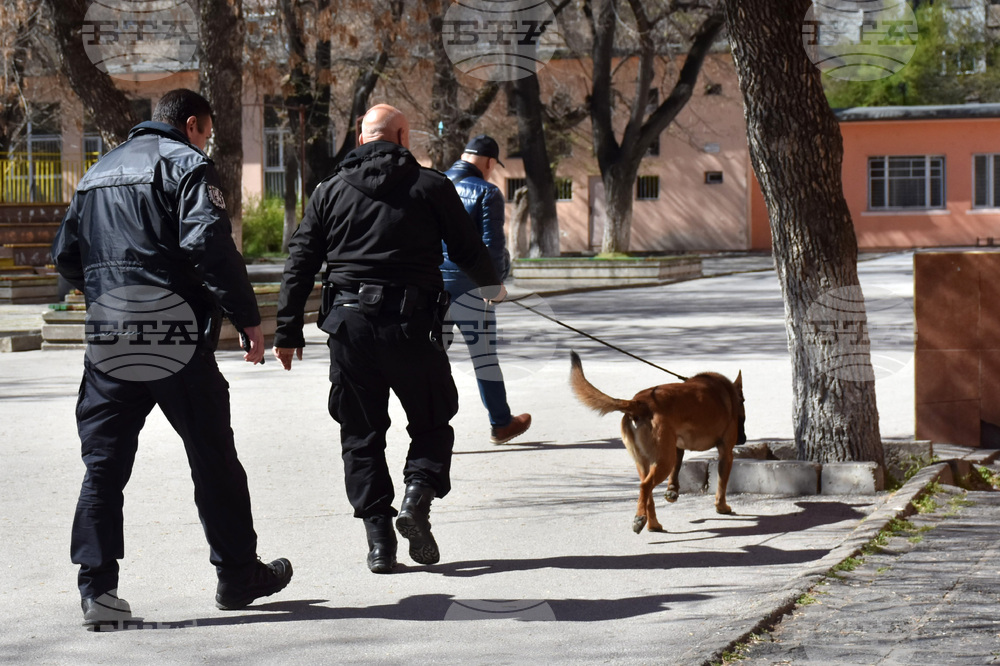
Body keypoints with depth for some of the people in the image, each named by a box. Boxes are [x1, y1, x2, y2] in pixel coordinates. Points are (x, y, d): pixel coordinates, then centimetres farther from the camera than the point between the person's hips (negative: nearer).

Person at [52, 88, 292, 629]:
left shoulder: (98, 173, 19)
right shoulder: (185, 164, -3)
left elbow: (66, 256, 20)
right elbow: (207, 243, -17)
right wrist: (247, 317, -13)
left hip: (106, 340, 6)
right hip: (174, 336, -5)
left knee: (104, 464, 5)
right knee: (213, 458, 8)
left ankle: (97, 588, -3)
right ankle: (238, 575, 17)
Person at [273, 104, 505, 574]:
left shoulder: (331, 191, 9)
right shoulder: (430, 187, 3)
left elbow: (300, 263, 7)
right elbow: (468, 250, 9)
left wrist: (287, 332, 11)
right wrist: (492, 286, 30)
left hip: (349, 324, 2)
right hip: (412, 322, -2)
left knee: (361, 434, 9)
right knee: (431, 422, 14)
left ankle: (378, 539, 3)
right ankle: (418, 494, -11)